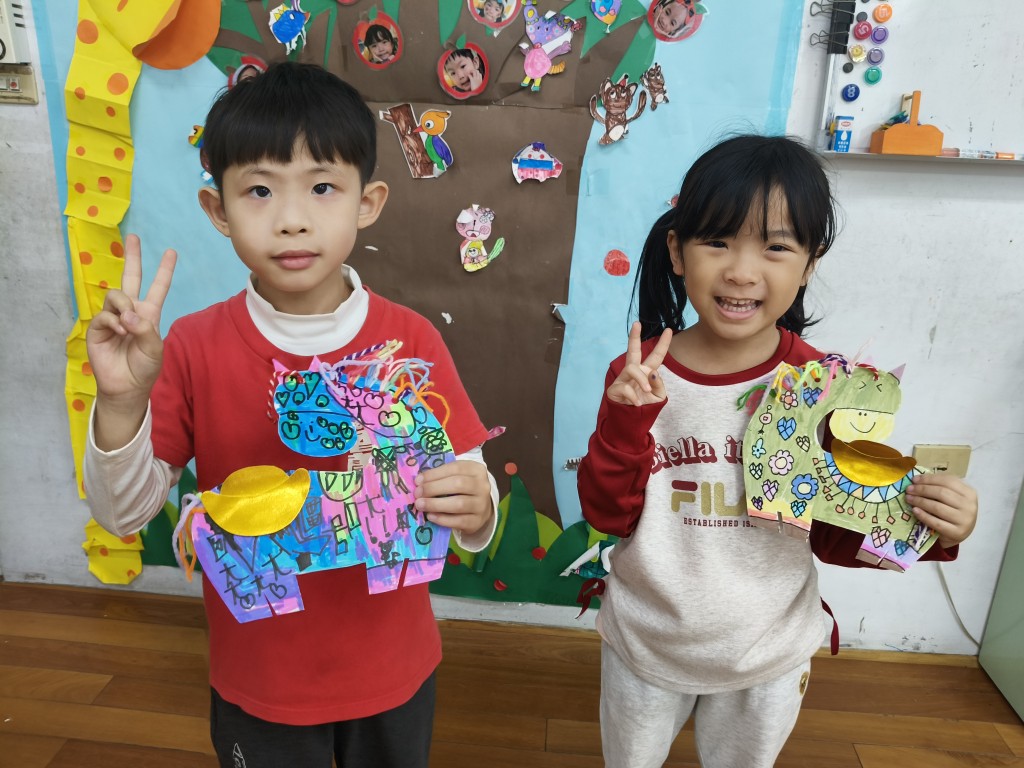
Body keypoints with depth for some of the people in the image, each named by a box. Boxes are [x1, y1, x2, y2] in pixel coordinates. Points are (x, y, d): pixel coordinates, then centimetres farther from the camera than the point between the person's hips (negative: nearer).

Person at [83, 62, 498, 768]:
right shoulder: (193, 348, -13)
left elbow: (470, 491, -10)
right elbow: (124, 513, -8)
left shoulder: (412, 341, -15)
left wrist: (474, 508, -33)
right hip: (257, 682, 1)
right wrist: (122, 401, -25)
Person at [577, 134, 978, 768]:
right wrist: (625, 420, -30)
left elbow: (837, 537, -6)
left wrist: (929, 530, -24)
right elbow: (609, 516, -15)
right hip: (645, 645, 0)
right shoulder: (638, 375, -17)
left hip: (769, 658, 1)